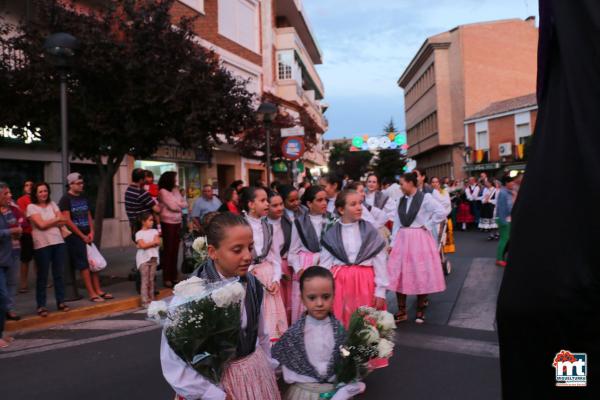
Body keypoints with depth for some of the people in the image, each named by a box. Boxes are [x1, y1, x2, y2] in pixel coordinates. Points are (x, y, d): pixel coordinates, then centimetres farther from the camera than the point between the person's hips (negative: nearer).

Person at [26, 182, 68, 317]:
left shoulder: (52, 204, 12)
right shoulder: (31, 207, -2)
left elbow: (63, 222, 3)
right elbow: (41, 225, -12)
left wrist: (48, 222, -9)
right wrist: (56, 219, 0)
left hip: (58, 242, 4)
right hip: (42, 245, -4)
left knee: (58, 274, 8)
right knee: (42, 276, 2)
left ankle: (61, 302, 16)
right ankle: (41, 306, 8)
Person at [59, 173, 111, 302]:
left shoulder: (83, 198, 13)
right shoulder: (65, 199, -7)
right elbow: (67, 221, -12)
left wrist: (91, 232, 0)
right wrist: (82, 236, -11)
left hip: (87, 235, 6)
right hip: (75, 237, -6)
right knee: (84, 265, -5)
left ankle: (98, 291, 11)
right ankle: (92, 294, -2)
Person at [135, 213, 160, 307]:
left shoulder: (154, 231, 8)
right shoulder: (139, 233, -5)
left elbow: (158, 243, -5)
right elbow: (142, 245, -17)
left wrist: (147, 244, -14)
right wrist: (153, 242, -10)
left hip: (153, 258, 4)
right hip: (143, 258, -4)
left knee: (151, 280, 9)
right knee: (145, 280, -4)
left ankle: (151, 299, 16)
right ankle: (145, 301, -2)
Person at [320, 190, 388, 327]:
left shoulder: (370, 231, -1)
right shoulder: (331, 234, 1)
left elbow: (380, 262, 0)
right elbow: (325, 264, 2)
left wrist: (380, 291, -3)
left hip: (365, 283, 0)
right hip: (339, 282, 1)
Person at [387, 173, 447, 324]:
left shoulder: (425, 198, -10)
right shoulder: (402, 200, 8)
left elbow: (441, 212, -16)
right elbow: (397, 223, 9)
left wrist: (426, 225, -10)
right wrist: (393, 242, 6)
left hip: (419, 240, -5)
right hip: (402, 240, 6)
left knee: (421, 274, 4)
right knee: (400, 275, 5)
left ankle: (420, 311, 19)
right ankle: (401, 311, 15)